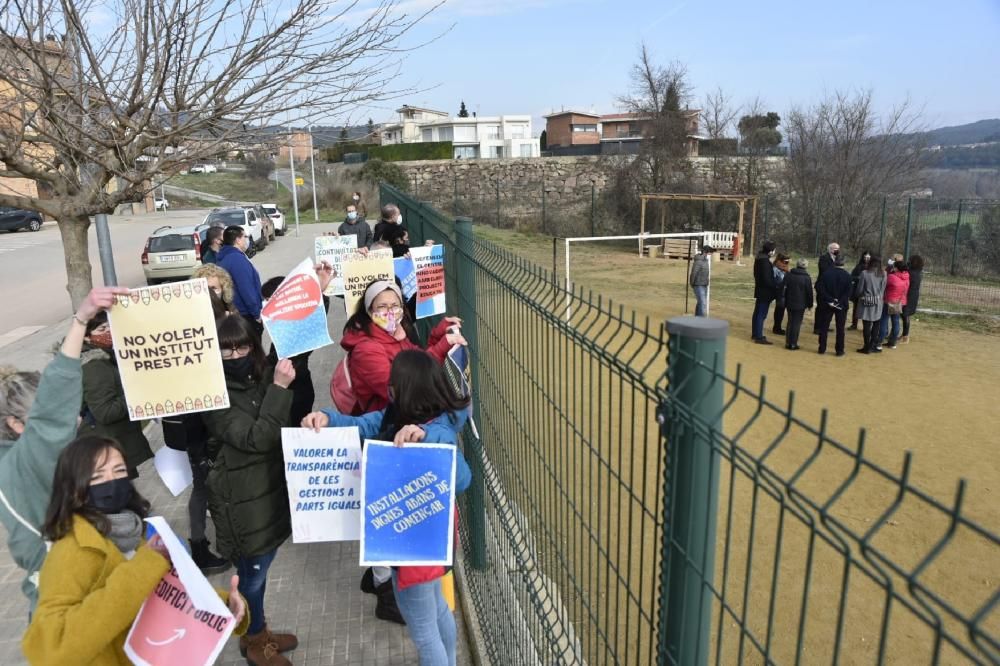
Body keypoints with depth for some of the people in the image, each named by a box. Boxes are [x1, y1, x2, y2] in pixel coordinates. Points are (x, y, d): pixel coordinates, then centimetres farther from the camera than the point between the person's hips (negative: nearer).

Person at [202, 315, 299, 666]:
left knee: (260, 570, 22)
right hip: (241, 500, -6)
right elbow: (255, 438, -28)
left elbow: (282, 430, 12)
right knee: (252, 574, 10)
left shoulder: (262, 378, 3)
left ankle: (258, 631, 43)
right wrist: (279, 388, -31)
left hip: (271, 489, 7)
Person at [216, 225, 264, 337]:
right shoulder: (237, 258, -18)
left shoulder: (225, 257, 13)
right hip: (246, 315, -10)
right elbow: (246, 290, -23)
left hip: (233, 314, 10)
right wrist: (257, 314, -18)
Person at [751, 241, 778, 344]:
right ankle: (759, 337, -4)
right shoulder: (765, 261, -21)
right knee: (762, 314, -6)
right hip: (765, 291, -10)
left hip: (760, 290, 10)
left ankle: (755, 334, 27)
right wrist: (775, 289, -14)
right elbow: (767, 279, -24)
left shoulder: (759, 258, 10)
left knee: (757, 313, 17)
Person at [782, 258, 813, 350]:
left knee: (790, 322, 14)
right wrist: (810, 304, 5)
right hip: (800, 305, -4)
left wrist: (784, 302, 11)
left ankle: (788, 343, 13)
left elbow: (784, 289, 4)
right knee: (797, 324, 2)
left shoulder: (788, 275, 1)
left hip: (789, 304, 4)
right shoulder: (807, 278, -10)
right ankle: (793, 344, 3)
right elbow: (809, 293, -6)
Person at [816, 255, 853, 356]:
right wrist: (840, 302, -14)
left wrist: (829, 299, -10)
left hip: (827, 305, 0)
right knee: (840, 328, 7)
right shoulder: (847, 276, -6)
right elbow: (848, 292, -14)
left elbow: (819, 288, -12)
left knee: (824, 327, 8)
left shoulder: (826, 274, -5)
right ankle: (839, 350, 9)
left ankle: (822, 349, 9)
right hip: (841, 306, 0)